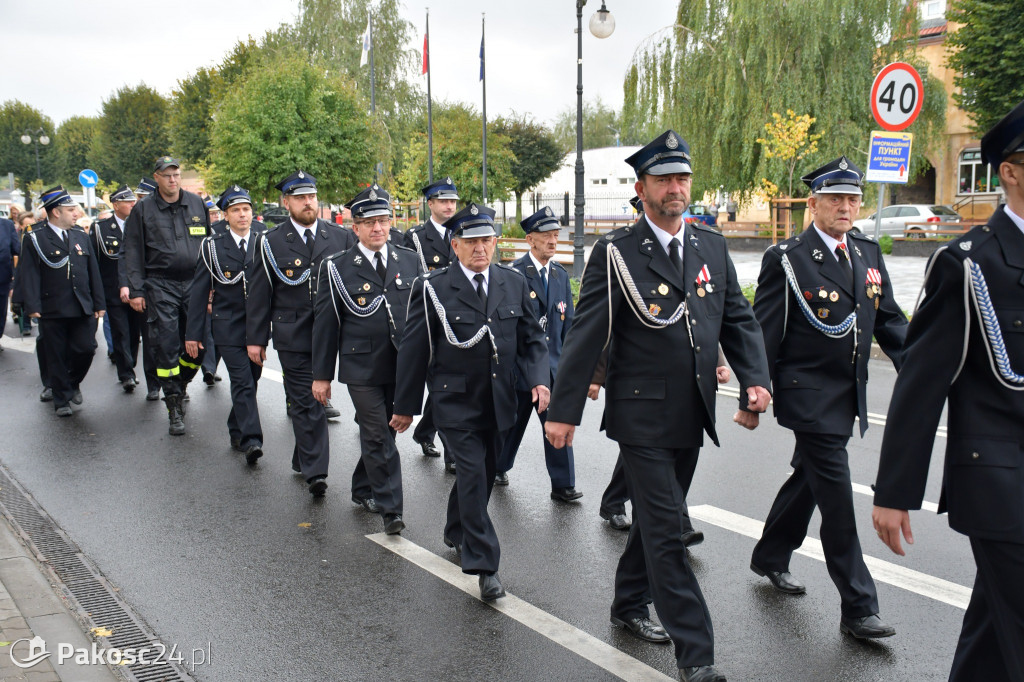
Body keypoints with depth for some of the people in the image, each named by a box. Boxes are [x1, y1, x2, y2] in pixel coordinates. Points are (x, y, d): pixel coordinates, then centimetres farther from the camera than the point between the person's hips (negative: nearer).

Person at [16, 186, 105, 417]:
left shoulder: (82, 238, 14)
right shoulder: (35, 240, -1)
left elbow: (94, 272, 15)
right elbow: (29, 274, -7)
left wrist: (99, 303, 11)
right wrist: (32, 306, -15)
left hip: (83, 309, 4)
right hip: (52, 311, -4)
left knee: (86, 349, -2)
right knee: (56, 357, 3)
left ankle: (73, 382, 27)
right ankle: (62, 401, 16)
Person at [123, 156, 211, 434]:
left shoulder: (196, 203, 10)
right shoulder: (143, 210, 3)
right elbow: (133, 252, 3)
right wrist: (136, 290, -4)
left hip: (194, 283, 3)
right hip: (161, 286, -2)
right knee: (166, 346, -5)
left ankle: (180, 384, 30)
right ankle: (174, 407, 3)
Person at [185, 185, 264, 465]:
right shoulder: (213, 246, 2)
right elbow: (199, 292, 2)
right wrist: (193, 333, -1)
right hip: (228, 326, -3)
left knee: (251, 381, 11)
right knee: (242, 382, -12)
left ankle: (237, 431, 29)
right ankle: (250, 441, -15)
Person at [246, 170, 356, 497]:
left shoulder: (342, 237, 4)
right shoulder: (270, 242, 2)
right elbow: (259, 294, 4)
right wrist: (256, 338, 1)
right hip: (292, 337, -1)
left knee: (312, 399, 14)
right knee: (306, 403, -1)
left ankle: (304, 461, 32)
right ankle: (315, 471, 1)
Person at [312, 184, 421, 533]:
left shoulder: (410, 261, 5)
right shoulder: (337, 268, -2)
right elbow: (325, 323, 0)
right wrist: (321, 374, -1)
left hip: (403, 367, 3)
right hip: (362, 369, -3)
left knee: (382, 432, 15)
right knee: (378, 437, -3)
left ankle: (363, 489, 36)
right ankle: (390, 508, 6)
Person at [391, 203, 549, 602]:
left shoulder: (514, 283, 4)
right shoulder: (432, 289, -8)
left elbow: (531, 338, 9)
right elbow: (414, 350, -4)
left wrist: (539, 378, -9)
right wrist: (405, 405, 0)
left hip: (498, 402, 5)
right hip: (456, 402, -4)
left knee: (483, 475, 17)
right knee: (473, 476, -10)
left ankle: (457, 533, 43)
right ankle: (485, 567, -3)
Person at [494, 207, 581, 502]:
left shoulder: (561, 275, 10)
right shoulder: (513, 273, -10)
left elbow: (567, 322, 15)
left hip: (552, 364, 4)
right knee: (513, 420, 12)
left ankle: (563, 486, 5)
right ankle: (499, 468, 35)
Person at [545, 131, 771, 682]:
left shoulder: (712, 246, 7)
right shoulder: (616, 252, -9)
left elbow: (738, 320, 10)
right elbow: (585, 335, -10)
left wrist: (754, 378, -6)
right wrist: (564, 410, -12)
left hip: (691, 416, 6)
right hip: (642, 415, -6)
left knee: (657, 518, 20)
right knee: (666, 532, -2)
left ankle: (630, 605, 40)